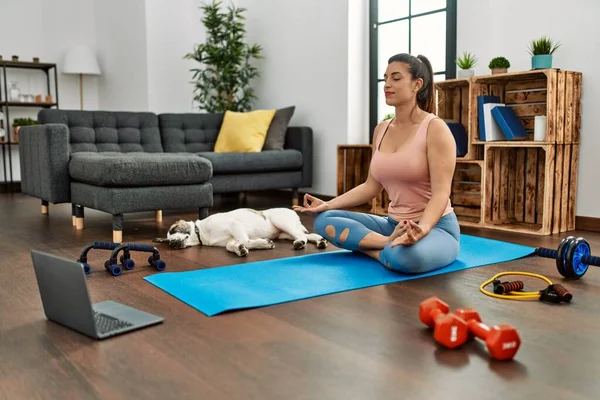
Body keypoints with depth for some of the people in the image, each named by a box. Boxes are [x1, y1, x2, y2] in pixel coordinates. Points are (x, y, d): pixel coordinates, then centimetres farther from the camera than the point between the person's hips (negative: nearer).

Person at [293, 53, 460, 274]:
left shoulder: (435, 128, -13)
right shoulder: (381, 129, 8)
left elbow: (440, 193, -20)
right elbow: (372, 187, 11)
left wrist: (422, 229, -39)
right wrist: (328, 204, 0)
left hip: (436, 227, -7)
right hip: (394, 224, 8)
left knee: (407, 257, -42)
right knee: (324, 219, -8)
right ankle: (392, 243, -16)